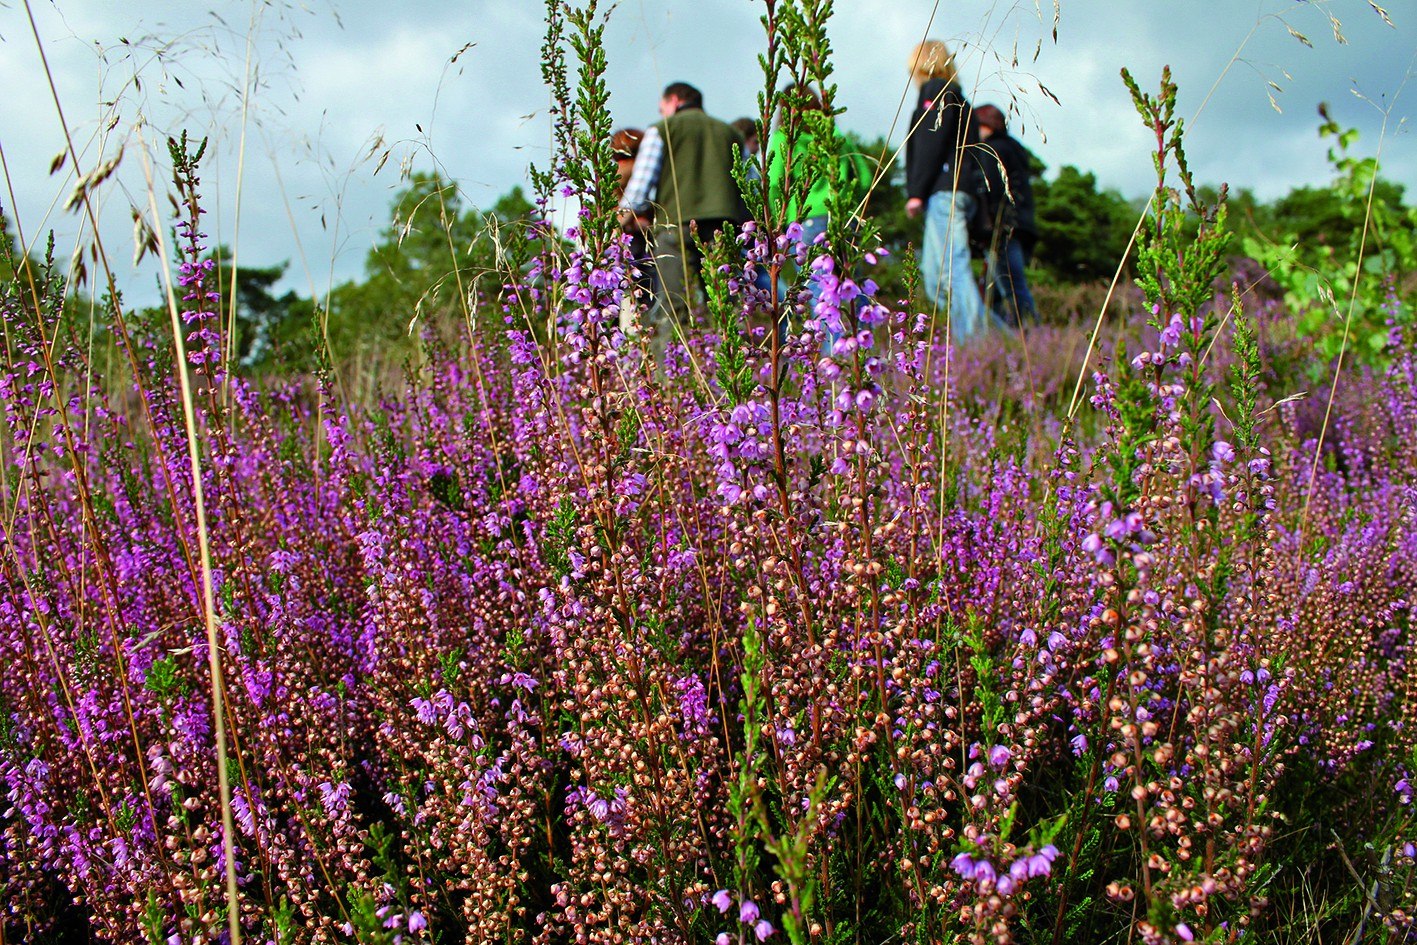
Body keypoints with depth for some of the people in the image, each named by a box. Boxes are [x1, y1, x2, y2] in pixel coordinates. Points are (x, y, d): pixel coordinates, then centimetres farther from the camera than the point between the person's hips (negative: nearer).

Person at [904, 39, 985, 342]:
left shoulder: (936, 91, 0)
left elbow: (930, 144, -11)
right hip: (958, 192, 9)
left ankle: (973, 339, -21)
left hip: (943, 192, -9)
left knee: (954, 268, -15)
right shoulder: (955, 96, 26)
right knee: (933, 273, 8)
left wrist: (916, 192, -14)